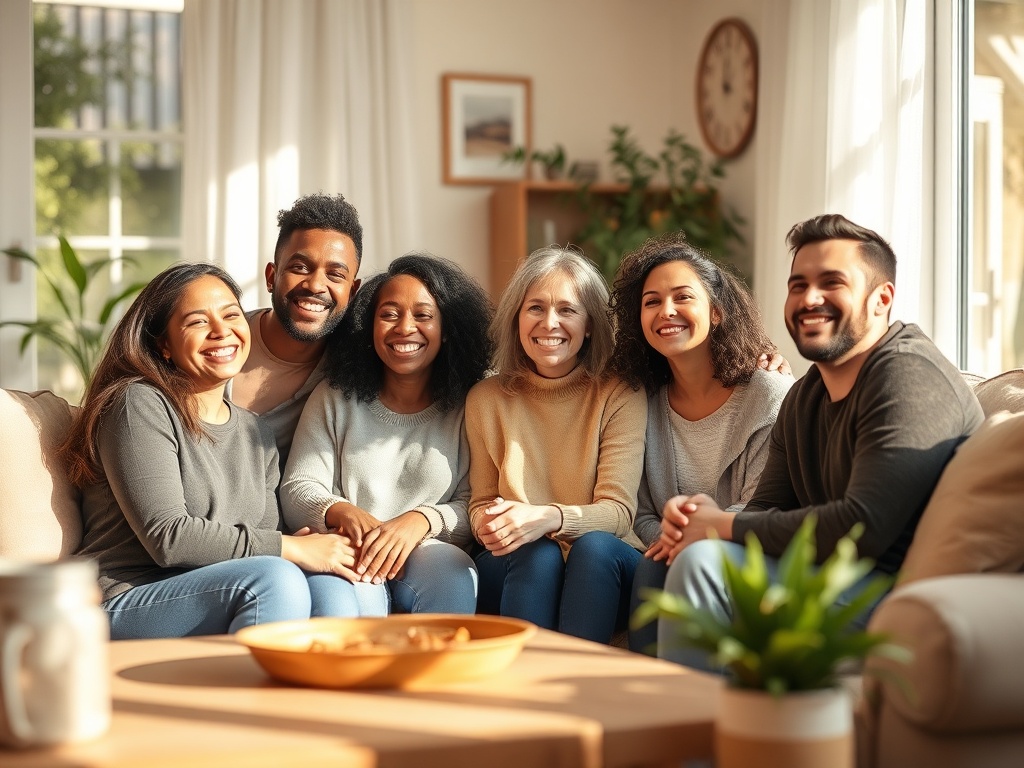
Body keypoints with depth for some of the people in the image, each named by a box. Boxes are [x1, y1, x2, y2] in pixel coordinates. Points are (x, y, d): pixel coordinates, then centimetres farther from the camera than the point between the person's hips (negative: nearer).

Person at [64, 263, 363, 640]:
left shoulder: (256, 434, 18)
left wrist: (315, 545, -10)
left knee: (331, 588, -23)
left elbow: (264, 549, 14)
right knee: (277, 579, -30)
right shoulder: (141, 405, -5)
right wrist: (293, 549, -15)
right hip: (125, 607, -6)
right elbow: (167, 538, -15)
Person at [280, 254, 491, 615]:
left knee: (451, 578, -35)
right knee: (353, 587, -37)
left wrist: (421, 521, -23)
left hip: (431, 554, 1)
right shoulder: (333, 399, 12)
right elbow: (297, 491, 5)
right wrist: (344, 513, -19)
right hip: (347, 554, 0)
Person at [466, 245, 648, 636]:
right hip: (513, 570, 1)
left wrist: (549, 518, -29)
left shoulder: (620, 396, 0)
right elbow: (481, 503, 12)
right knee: (538, 554, -32)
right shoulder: (486, 399, 8)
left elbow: (618, 512, -8)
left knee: (593, 545, -33)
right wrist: (488, 522, -14)